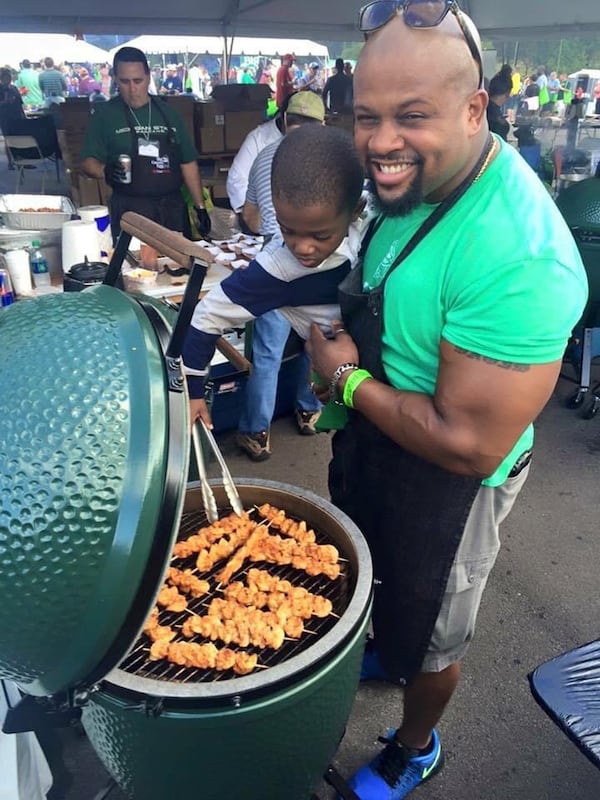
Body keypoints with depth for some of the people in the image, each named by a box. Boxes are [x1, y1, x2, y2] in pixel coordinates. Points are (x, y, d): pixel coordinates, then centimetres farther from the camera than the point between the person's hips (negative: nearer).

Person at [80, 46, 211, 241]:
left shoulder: (167, 113, 11)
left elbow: (188, 163, 13)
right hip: (129, 211, -3)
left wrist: (200, 207, 8)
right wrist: (106, 171, -22)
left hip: (173, 208, 3)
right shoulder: (105, 114, 3)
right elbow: (88, 161, 0)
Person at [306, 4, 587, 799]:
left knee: (427, 639, 20)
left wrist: (347, 376, -21)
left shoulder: (517, 254, -34)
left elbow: (471, 445, -32)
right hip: (371, 437, 8)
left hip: (445, 483, -8)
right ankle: (382, 652, 66)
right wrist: (341, 327, -7)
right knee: (377, 584, 33)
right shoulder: (415, 181, -6)